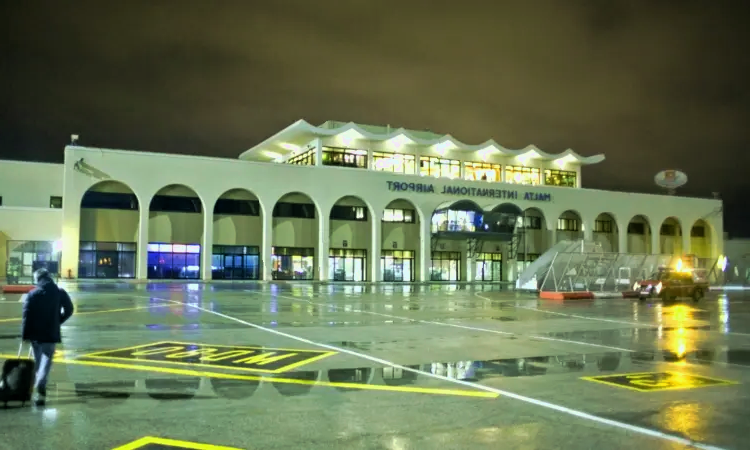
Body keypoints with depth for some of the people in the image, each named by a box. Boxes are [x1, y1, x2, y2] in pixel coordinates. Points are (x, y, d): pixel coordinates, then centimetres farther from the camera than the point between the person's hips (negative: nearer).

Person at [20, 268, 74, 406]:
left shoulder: (33, 294, -5)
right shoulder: (60, 293, -1)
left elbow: (27, 315, -8)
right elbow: (69, 310, 4)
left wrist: (25, 334, -5)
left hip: (35, 334, 1)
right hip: (52, 333, -1)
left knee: (38, 361, 18)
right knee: (46, 361, 0)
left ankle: (40, 388, 31)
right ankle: (40, 388, -19)